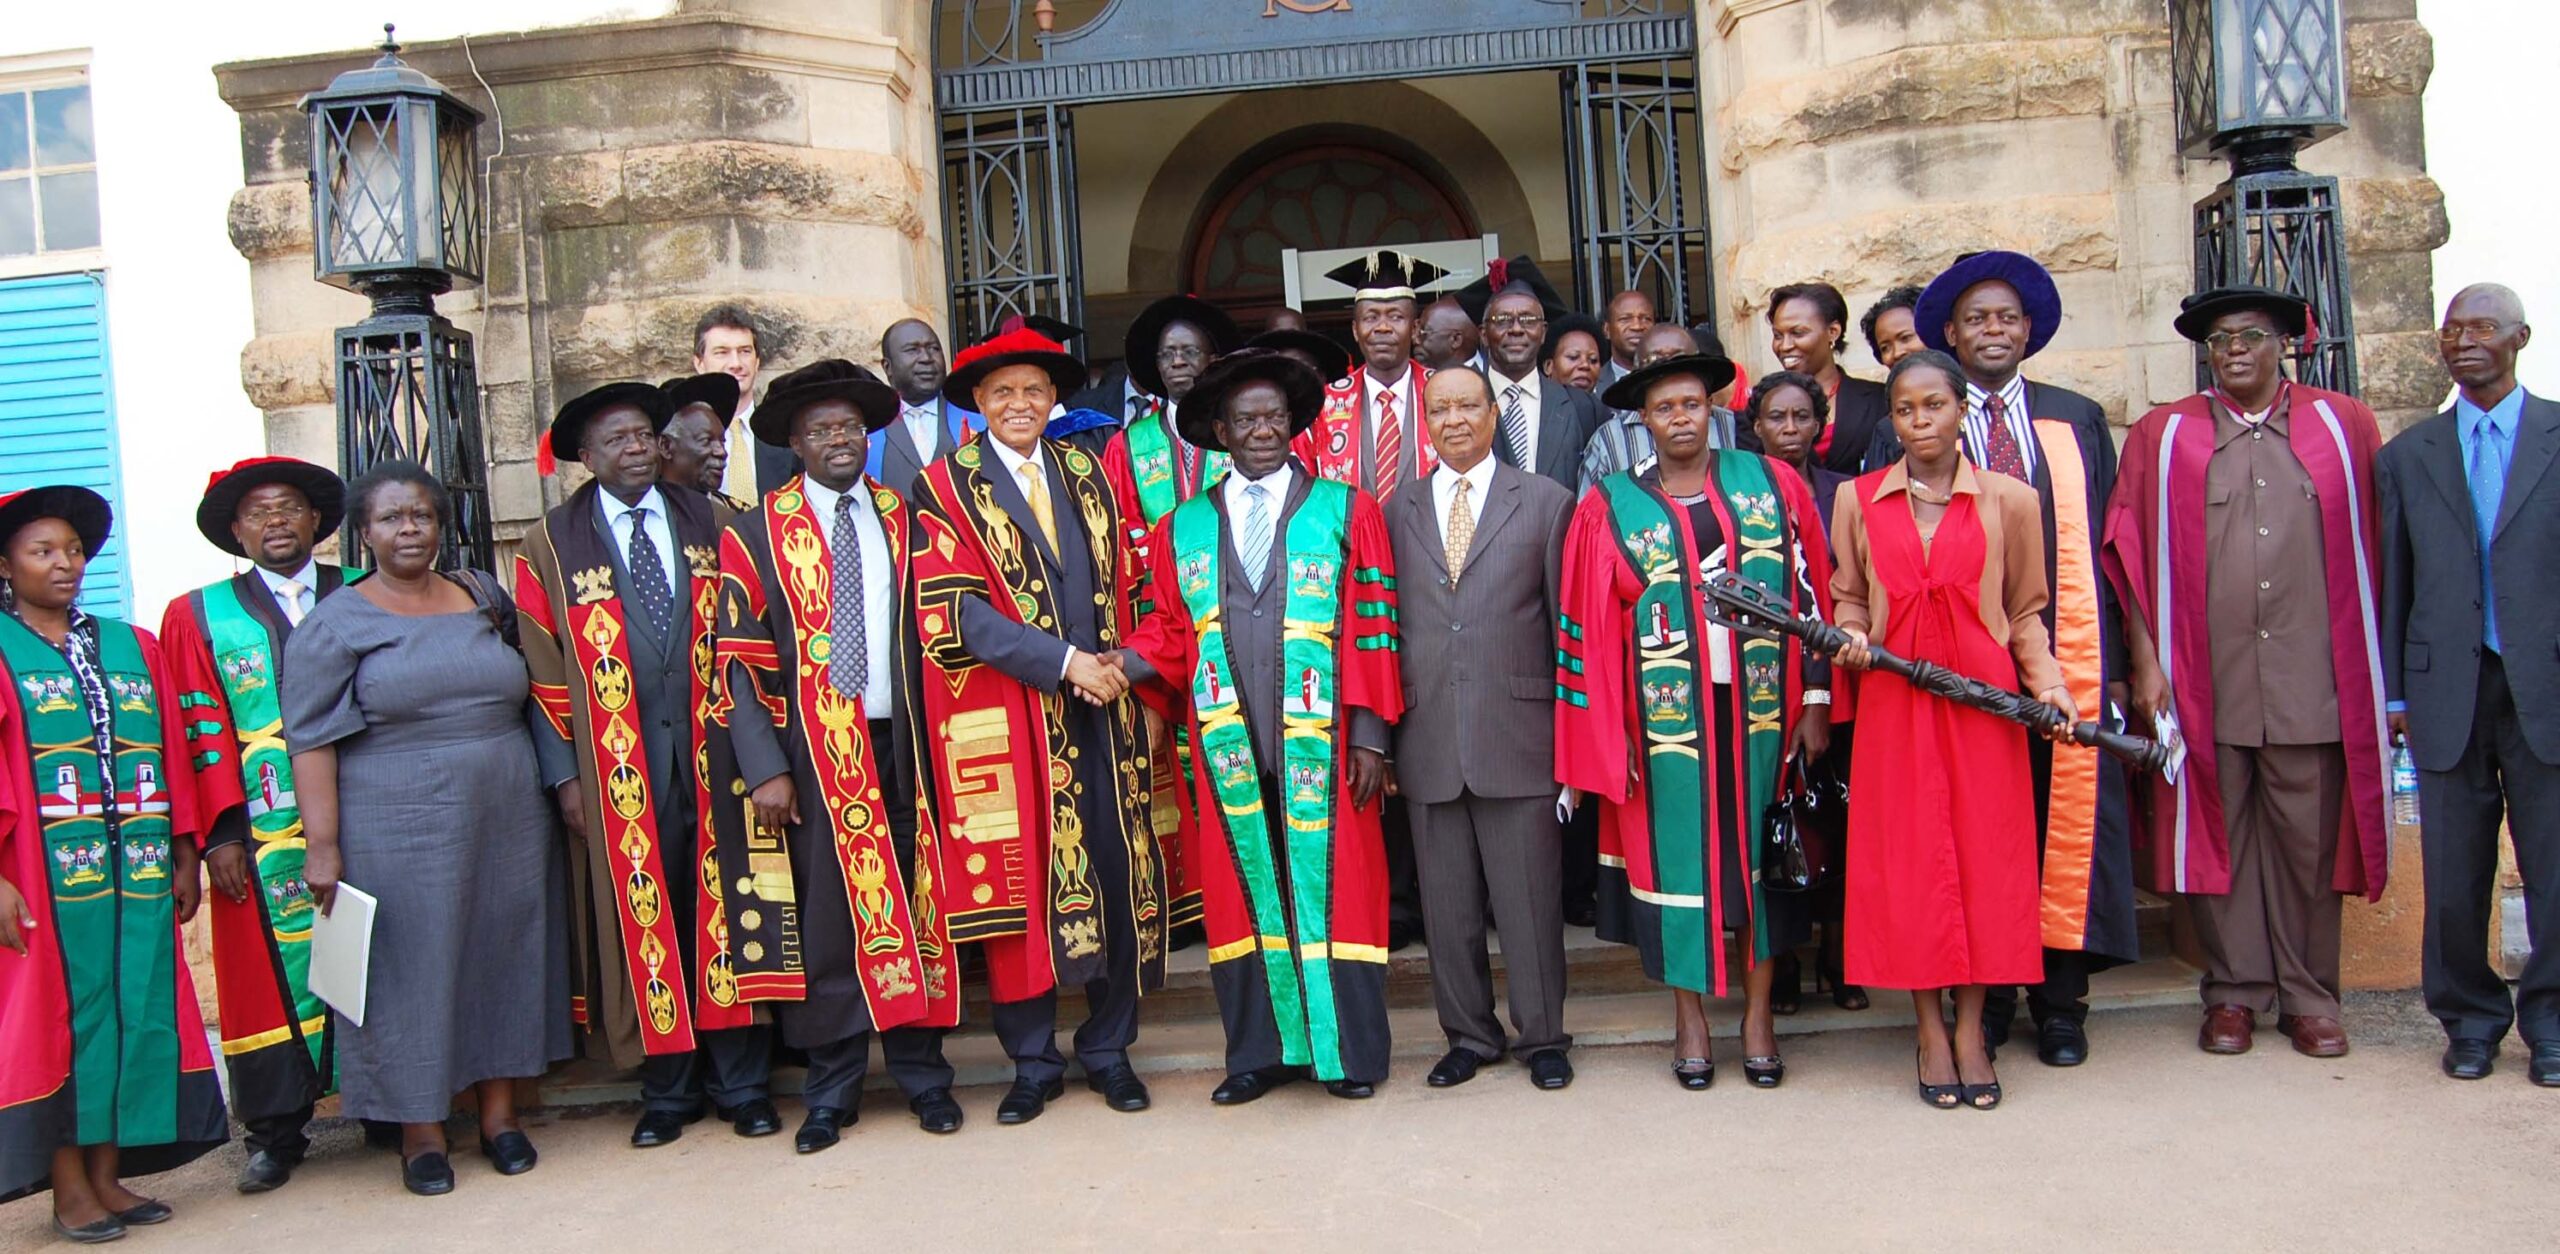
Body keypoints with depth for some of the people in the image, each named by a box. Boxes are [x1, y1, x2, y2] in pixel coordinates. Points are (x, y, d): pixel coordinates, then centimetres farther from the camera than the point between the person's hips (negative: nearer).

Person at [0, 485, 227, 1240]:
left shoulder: (132, 646, 13)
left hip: (140, 872, 4)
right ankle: (69, 1186, 12)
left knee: (136, 1013, 6)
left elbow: (172, 754, 13)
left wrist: (184, 854, 10)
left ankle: (108, 1174, 17)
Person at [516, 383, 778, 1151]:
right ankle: (667, 1089, 17)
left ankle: (742, 1083, 15)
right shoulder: (551, 546, 5)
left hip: (710, 753, 1)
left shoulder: (711, 526, 9)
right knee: (643, 922, 4)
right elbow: (544, 670, 3)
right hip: (617, 768, -1)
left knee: (722, 913, 4)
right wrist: (564, 773, -4)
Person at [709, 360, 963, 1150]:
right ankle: (831, 1090, 15)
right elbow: (739, 658, -1)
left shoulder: (907, 519, 10)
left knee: (914, 908, 6)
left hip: (901, 743, 2)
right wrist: (764, 765, -9)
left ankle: (922, 1073, 18)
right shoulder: (757, 533, 2)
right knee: (824, 920, 2)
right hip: (812, 752, -2)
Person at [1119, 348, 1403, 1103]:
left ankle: (1350, 1051, 14)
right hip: (1228, 744, 2)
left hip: (1319, 742, -2)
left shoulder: (1345, 511, 6)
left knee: (1332, 886, 2)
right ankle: (1260, 1051, 18)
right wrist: (1128, 663, -11)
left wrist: (1369, 732, -7)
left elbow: (1371, 627, 1)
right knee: (1244, 889, 7)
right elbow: (1171, 629, 10)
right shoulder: (1182, 528, 12)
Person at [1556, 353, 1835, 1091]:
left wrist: (1816, 699, 0)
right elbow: (1590, 625, -1)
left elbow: (1810, 591, 5)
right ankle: (1690, 1017, 20)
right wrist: (1602, 737, -5)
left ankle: (1758, 1014, 22)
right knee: (1677, 856, 5)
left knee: (1762, 850, 8)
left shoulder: (1771, 483, 4)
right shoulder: (1610, 509, 0)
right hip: (1668, 718, -1)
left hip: (1762, 708, 1)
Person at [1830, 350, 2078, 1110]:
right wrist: (1852, 637, -7)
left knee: (1986, 855, 2)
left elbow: (2025, 611, 7)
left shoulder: (2010, 500, 4)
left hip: (1985, 700, 0)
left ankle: (1971, 1030, 14)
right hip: (1893, 701, 1)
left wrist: (2046, 680, -6)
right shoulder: (1858, 500, 7)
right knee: (1906, 859, 2)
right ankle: (1930, 1030, 15)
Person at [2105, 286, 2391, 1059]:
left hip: (2313, 678, 0)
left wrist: (2378, 665, 4)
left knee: (2309, 839, 5)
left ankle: (2309, 997, 18)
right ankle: (2235, 992, 16)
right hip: (2205, 680, 0)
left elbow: (2375, 544, 9)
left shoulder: (2345, 426, 10)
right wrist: (2146, 662, -3)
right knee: (2219, 835, 5)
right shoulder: (2161, 437, 7)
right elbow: (2133, 554, 4)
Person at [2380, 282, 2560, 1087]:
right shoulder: (2406, 456, 11)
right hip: (2448, 692, 1)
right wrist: (2391, 691, 6)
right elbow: (2394, 584, 10)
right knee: (2453, 875, 5)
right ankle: (2470, 1018, 20)